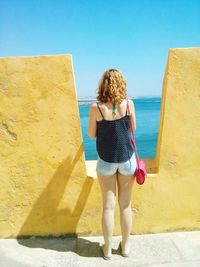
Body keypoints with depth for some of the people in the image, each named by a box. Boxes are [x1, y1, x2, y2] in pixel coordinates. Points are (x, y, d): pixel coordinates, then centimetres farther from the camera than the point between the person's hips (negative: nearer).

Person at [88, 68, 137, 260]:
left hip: (106, 160, -1)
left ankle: (107, 248, 31)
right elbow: (133, 129, 4)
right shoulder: (128, 104, -9)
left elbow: (91, 135, -2)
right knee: (125, 205, 16)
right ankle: (125, 246, 35)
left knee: (108, 206, 13)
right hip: (127, 158, 1)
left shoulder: (96, 107, -12)